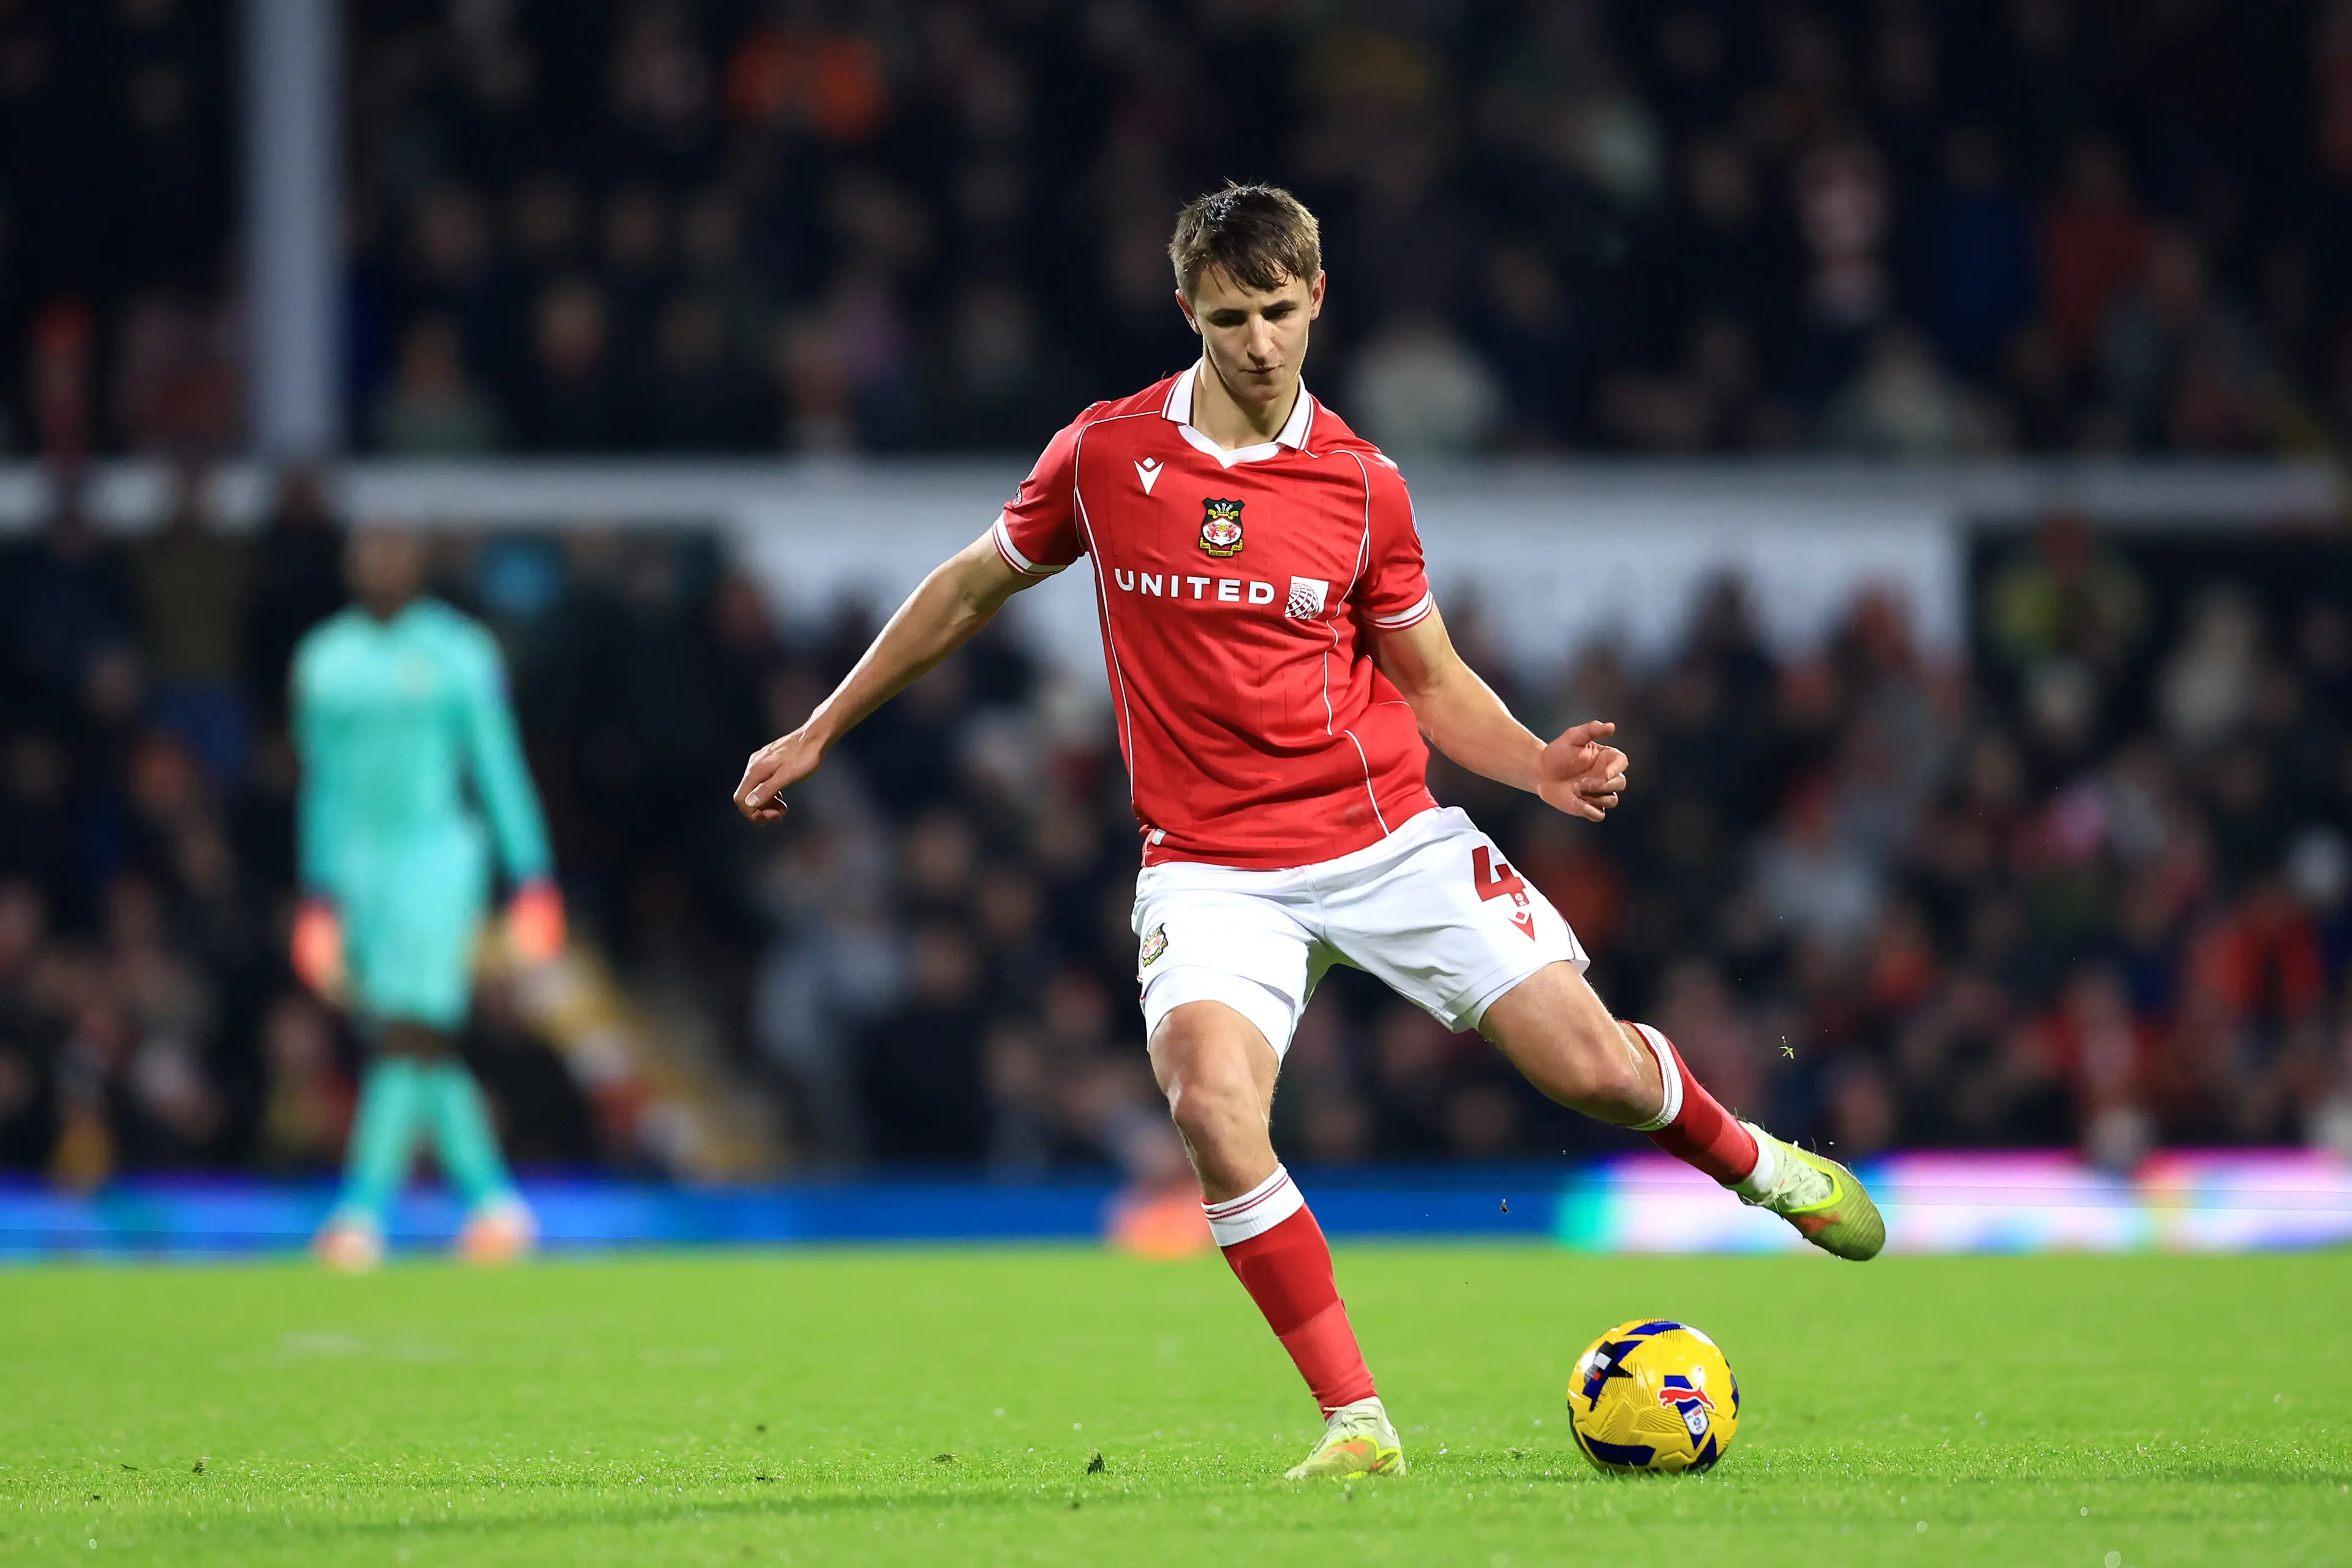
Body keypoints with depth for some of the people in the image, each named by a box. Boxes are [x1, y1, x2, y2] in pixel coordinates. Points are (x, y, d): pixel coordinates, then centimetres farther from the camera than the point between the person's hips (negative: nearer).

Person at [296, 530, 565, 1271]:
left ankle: (364, 1208, -22)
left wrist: (532, 877, -3)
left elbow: (501, 771, 0)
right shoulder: (324, 659, 11)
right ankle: (491, 1198, 14)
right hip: (357, 863, 5)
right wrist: (321, 893, 17)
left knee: (407, 1031, -16)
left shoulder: (456, 654, -2)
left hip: (437, 846, -5)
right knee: (422, 1047, 3)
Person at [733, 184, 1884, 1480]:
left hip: (1387, 837, 1)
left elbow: (1432, 683, 12)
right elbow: (974, 586, 14)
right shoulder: (1106, 454, -2)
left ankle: (1761, 1165, 27)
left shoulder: (1362, 486, 1)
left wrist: (1539, 766, -8)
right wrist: (818, 733, 17)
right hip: (1213, 870, -1)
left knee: (1595, 1070, -8)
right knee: (1213, 1109, -28)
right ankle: (1356, 1420, -16)